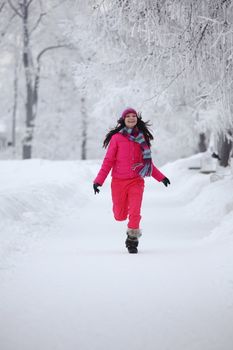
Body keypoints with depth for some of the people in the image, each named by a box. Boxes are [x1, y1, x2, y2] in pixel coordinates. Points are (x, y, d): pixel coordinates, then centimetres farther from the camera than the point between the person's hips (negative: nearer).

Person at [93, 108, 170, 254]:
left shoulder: (142, 138, 8)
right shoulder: (116, 138, -2)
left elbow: (147, 161, 19)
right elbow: (108, 161, -2)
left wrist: (160, 177, 17)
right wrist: (99, 180, -10)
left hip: (136, 180, 1)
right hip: (119, 181, -1)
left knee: (135, 213, -15)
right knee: (120, 216, 6)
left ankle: (132, 239, 5)